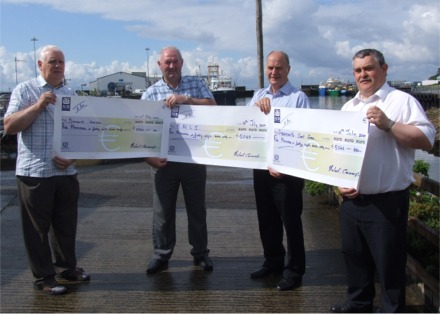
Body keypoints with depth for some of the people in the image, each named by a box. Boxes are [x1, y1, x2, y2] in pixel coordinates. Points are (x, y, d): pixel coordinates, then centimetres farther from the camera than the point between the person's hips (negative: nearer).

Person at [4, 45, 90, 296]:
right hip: (35, 172, -5)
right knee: (38, 227, 4)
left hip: (66, 171, 5)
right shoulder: (25, 90, -2)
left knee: (67, 224, 13)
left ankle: (66, 267, 30)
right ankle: (44, 277, 14)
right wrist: (38, 105, -19)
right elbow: (10, 126, -11)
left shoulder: (71, 94, 12)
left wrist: (73, 157, -2)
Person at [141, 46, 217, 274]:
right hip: (164, 160, 0)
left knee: (197, 208, 10)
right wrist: (149, 156, -14)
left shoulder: (196, 84, 7)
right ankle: (161, 255, 20)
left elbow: (212, 106, -7)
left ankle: (200, 253, 23)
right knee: (163, 210, 7)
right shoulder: (150, 93, 3)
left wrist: (186, 99, -18)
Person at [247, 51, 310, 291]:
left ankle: (295, 270, 16)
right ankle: (273, 262, 34)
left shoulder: (298, 98, -7)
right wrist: (256, 106, -15)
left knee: (290, 221, 2)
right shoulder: (258, 95, 12)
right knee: (266, 218, 17)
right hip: (261, 167, 6)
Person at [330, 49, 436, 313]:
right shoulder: (349, 107, 14)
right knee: (354, 256, 19)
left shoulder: (402, 101, -6)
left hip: (387, 202, -7)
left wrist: (388, 124, -23)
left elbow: (427, 140, -15)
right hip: (352, 200, 7)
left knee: (389, 263, 3)